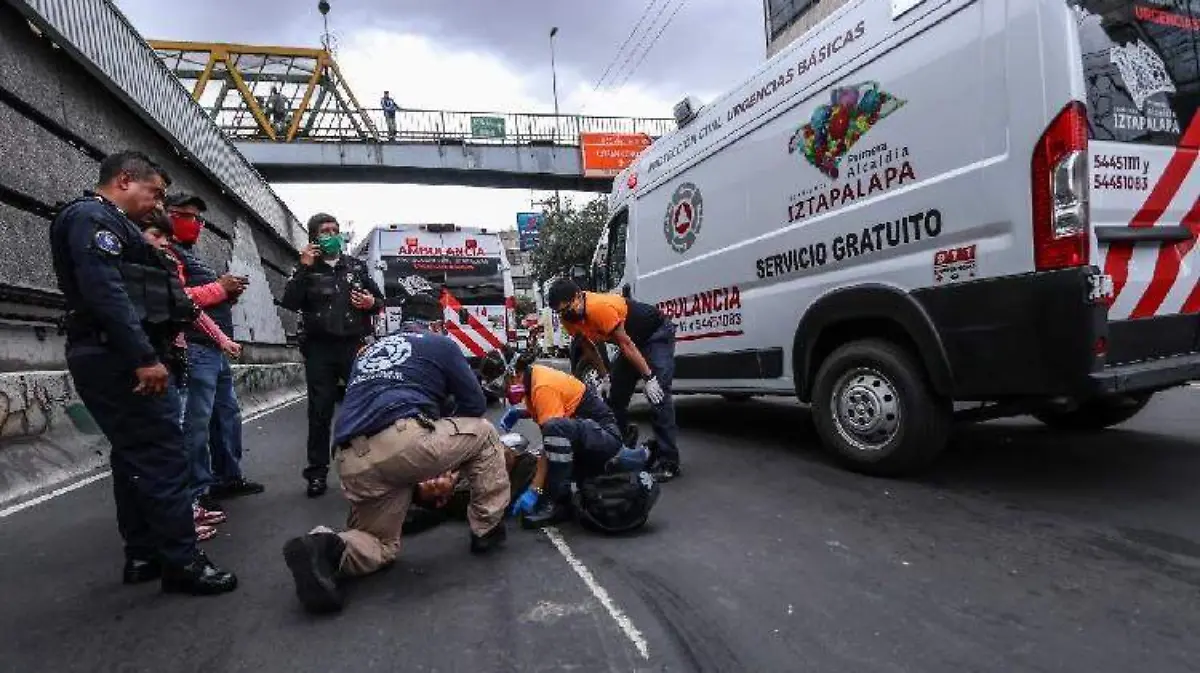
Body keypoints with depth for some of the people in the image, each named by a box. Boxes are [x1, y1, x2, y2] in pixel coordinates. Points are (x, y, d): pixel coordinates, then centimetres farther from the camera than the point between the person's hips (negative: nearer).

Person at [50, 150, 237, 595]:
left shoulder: (108, 224, 22)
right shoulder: (93, 217, -9)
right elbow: (104, 290, -22)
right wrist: (145, 357, -26)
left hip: (113, 358, 11)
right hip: (119, 358, -11)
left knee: (135, 455, 13)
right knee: (163, 455, -10)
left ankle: (143, 556, 21)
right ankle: (181, 562, -5)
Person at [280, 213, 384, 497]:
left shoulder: (357, 266, 15)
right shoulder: (306, 269, 12)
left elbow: (380, 300, 18)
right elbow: (289, 303, -3)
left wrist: (372, 302, -5)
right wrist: (304, 268, -8)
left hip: (355, 345, 1)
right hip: (320, 349, 0)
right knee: (320, 412, 3)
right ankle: (317, 473, 9)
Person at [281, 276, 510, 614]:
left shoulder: (371, 349, 33)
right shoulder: (441, 344, 16)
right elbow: (475, 404, 16)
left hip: (353, 464, 6)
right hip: (402, 442, -6)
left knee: (382, 545, 25)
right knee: (483, 434, 19)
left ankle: (327, 548, -7)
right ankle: (487, 529, 21)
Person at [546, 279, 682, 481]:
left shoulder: (599, 307, -33)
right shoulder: (570, 319, -9)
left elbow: (626, 344, -29)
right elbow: (589, 347, 7)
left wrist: (648, 377, -24)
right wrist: (604, 378, 4)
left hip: (658, 334, -9)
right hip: (633, 340, 9)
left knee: (658, 395, -19)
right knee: (615, 396, 7)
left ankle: (668, 462, -17)